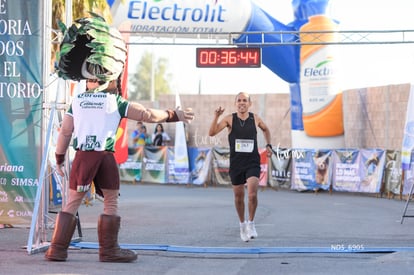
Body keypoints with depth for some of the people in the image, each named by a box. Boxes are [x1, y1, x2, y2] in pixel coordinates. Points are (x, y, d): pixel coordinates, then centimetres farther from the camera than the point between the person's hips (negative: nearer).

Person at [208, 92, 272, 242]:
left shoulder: (255, 118, 1)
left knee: (252, 194, -18)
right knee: (238, 197, 11)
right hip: (236, 163, 1)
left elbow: (265, 129, 24)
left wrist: (268, 145, 13)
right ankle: (242, 224, 33)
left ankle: (251, 223, 2)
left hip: (252, 163, 0)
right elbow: (212, 133, -15)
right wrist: (216, 117, -27)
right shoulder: (230, 119, -4)